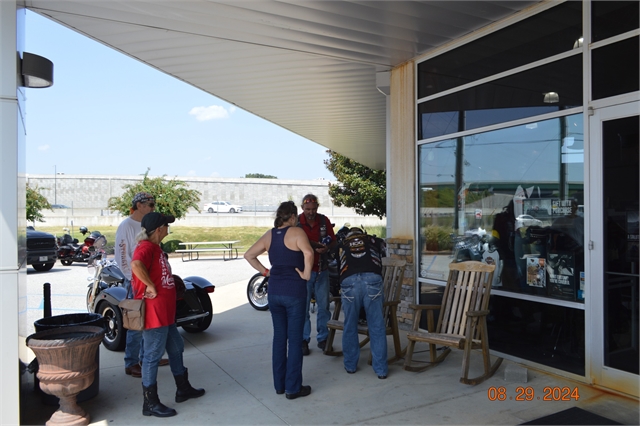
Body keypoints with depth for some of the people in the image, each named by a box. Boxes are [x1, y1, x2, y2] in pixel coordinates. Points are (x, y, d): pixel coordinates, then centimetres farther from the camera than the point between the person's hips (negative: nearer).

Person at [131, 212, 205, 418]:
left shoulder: (156, 248, 14)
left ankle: (183, 389, 35)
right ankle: (150, 403, 14)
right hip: (154, 313, -11)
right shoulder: (146, 247, -18)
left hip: (166, 312, 11)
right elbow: (136, 264, -38)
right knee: (152, 355, 1)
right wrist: (151, 286, -28)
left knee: (176, 348, 20)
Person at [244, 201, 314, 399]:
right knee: (295, 339, 4)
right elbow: (308, 253, -28)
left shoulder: (269, 235, 8)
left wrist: (265, 271, 10)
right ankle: (293, 387, 11)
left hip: (274, 291, 6)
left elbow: (249, 255, 11)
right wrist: (306, 274, -16)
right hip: (294, 291, -6)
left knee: (279, 337, 16)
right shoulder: (296, 232, -11)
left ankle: (279, 384, 25)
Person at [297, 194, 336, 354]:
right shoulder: (296, 222, -5)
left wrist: (326, 247, -14)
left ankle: (323, 338, 20)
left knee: (324, 305, 8)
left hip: (322, 269, 3)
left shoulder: (324, 220, 3)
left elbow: (333, 240, 8)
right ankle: (304, 340, 12)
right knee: (303, 306, 1)